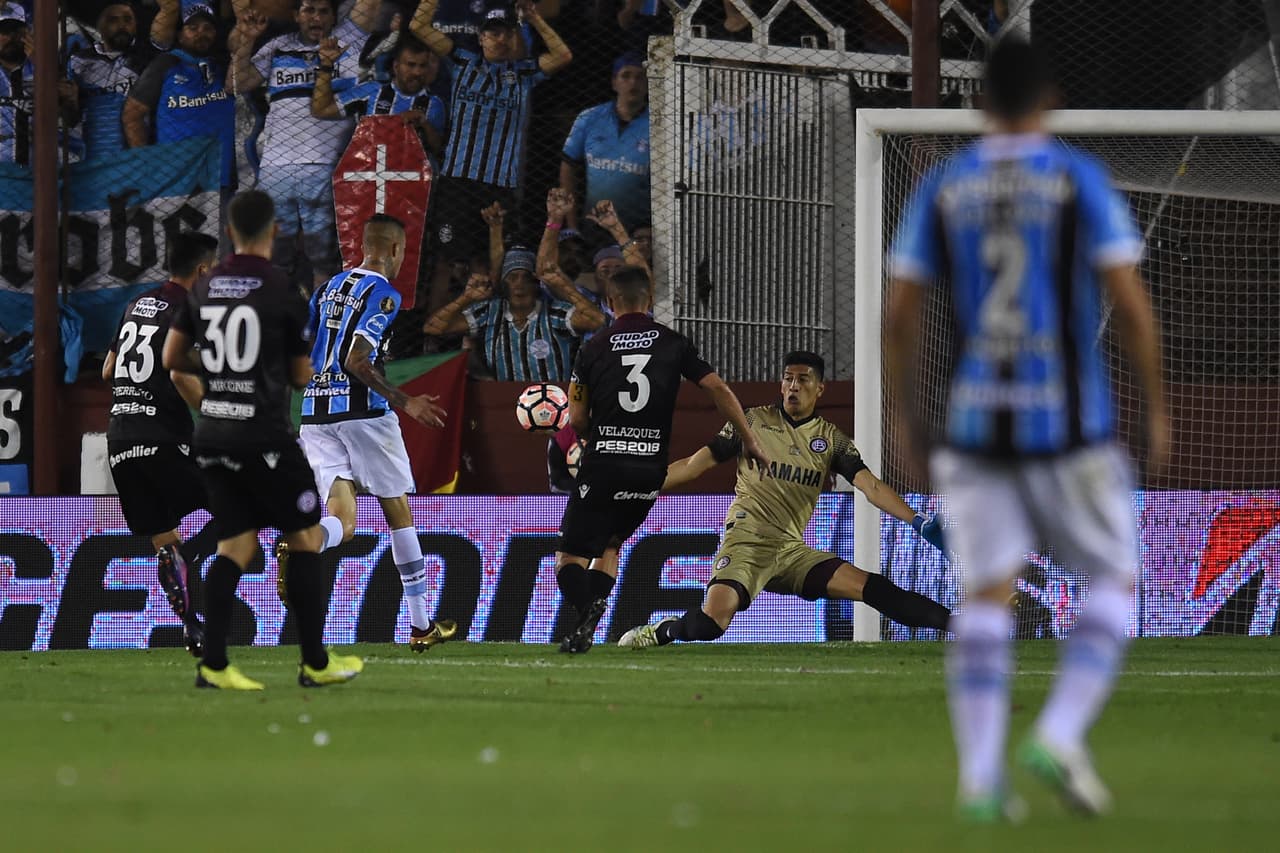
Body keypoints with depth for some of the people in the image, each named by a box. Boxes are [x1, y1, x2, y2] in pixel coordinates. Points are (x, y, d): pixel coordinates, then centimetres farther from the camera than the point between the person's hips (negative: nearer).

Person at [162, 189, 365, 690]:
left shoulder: (204, 288, 5)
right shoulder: (284, 292, -8)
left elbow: (172, 358, 12)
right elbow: (302, 377, 0)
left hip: (212, 432, 5)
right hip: (263, 436, -5)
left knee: (236, 545, 9)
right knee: (306, 539, 6)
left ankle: (213, 665, -2)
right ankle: (315, 663, 8)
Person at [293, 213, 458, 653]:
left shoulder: (329, 288, 16)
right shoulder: (382, 294, -8)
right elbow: (356, 360, -18)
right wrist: (403, 402, -13)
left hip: (316, 414, 6)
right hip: (363, 412, -6)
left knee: (342, 523, 0)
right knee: (399, 513, 9)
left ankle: (298, 546, -37)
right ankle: (420, 625, 13)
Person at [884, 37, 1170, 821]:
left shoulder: (943, 189, 5)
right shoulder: (1081, 181, -4)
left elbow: (900, 319, 5)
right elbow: (1130, 306, -9)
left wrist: (909, 419, 16)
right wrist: (1158, 406, 1)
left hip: (975, 423, 3)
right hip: (1069, 422, -3)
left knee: (987, 594, 5)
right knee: (1116, 583, 9)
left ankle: (981, 777, -4)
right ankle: (1061, 735, -10)